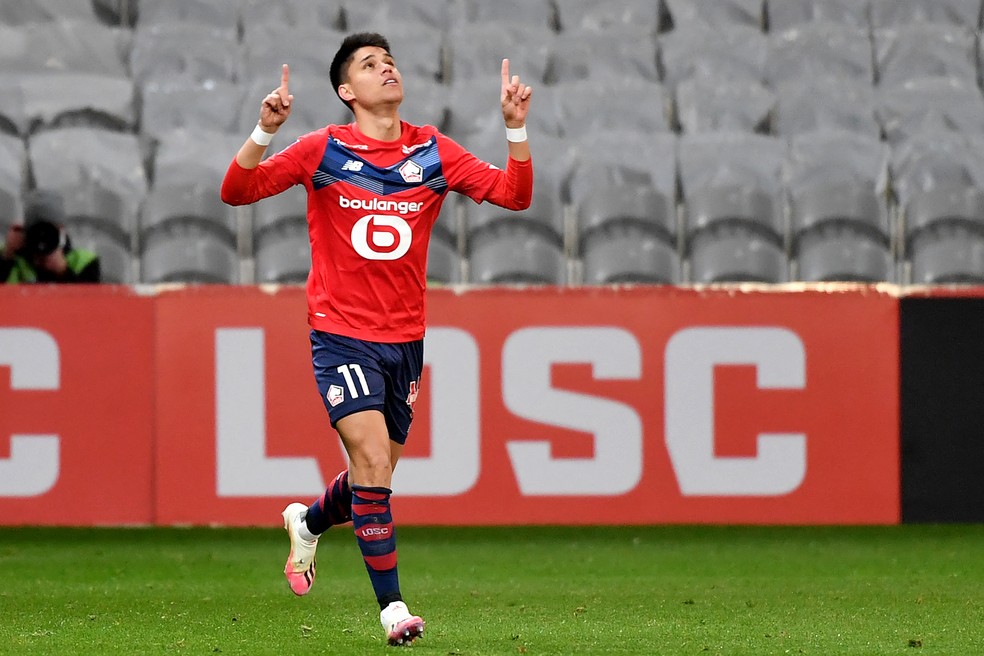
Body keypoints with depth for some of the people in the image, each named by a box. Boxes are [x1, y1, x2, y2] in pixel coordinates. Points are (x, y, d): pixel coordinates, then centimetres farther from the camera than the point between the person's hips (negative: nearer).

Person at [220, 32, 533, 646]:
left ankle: (309, 521, 46)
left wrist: (516, 128, -16)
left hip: (405, 340, 4)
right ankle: (392, 606, -10)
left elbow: (514, 193, -2)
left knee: (376, 477, 13)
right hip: (342, 335, -4)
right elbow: (237, 191, -9)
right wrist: (265, 130, -24)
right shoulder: (324, 150, -5)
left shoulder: (432, 151, 3)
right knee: (373, 463, -18)